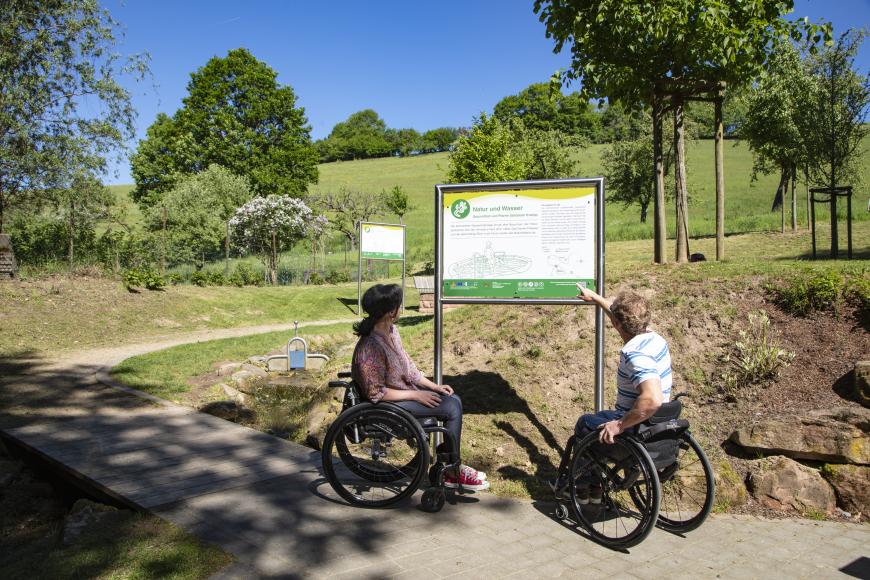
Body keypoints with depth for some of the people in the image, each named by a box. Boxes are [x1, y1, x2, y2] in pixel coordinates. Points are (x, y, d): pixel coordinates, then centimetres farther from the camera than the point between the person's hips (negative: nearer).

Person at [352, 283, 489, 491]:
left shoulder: (391, 331, 1)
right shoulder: (370, 347, -29)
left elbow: (408, 366, 11)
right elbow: (376, 393, -26)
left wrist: (434, 386, 2)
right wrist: (416, 395, -20)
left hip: (404, 388, 9)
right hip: (388, 404, -9)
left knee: (454, 399, 2)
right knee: (452, 408, -13)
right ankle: (451, 472, 4)